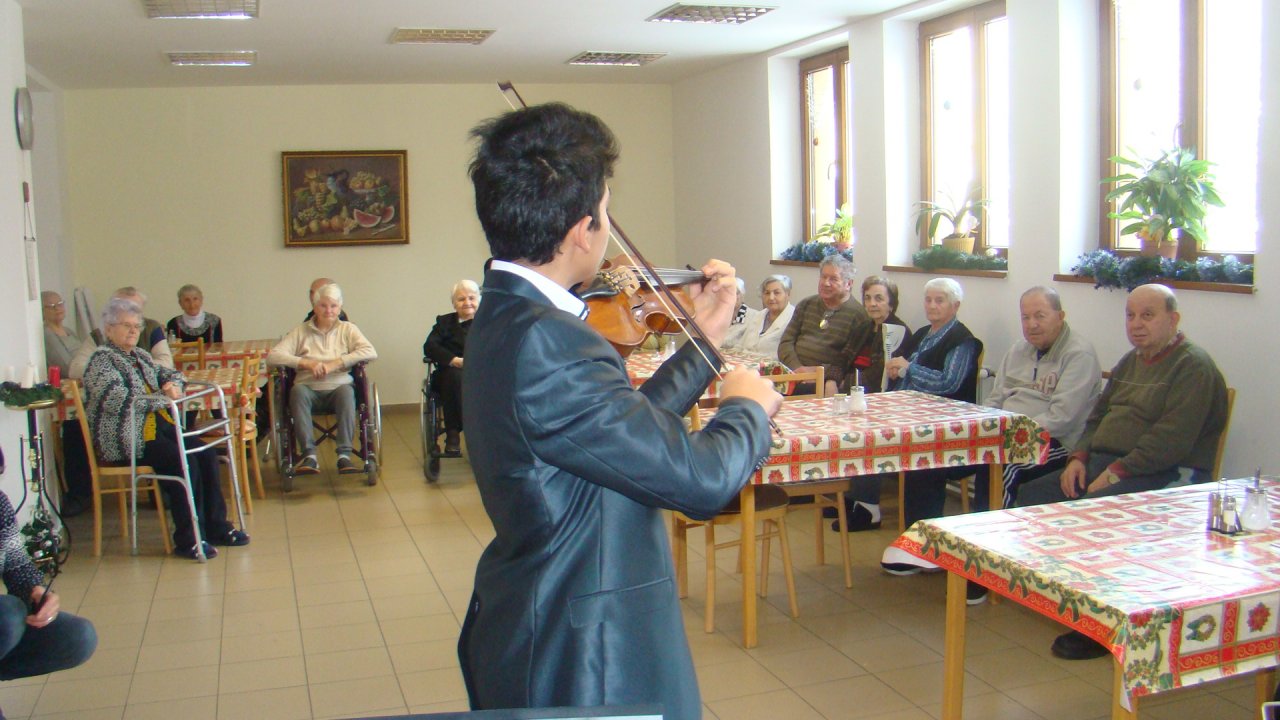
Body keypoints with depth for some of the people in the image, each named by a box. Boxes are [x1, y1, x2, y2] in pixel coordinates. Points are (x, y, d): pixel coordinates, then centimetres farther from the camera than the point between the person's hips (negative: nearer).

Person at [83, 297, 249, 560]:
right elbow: (118, 399, -22)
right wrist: (163, 399, -19)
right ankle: (188, 540, -18)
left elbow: (171, 373, 28)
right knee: (185, 462, -26)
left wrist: (173, 384, 3)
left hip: (159, 425, 8)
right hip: (126, 438, -8)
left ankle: (217, 527, -3)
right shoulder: (101, 360, -7)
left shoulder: (140, 356, 19)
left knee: (206, 454, -11)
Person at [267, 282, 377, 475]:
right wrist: (307, 363, -12)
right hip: (309, 389, 1)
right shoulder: (300, 331, 13)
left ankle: (344, 455, -39)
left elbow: (370, 353, -5)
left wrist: (336, 363, -13)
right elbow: (273, 357, 1)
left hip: (338, 388, 0)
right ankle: (309, 455, -37)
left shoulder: (348, 329, 13)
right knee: (297, 391, -33)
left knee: (347, 391, -35)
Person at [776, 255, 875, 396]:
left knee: (830, 387, -38)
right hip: (793, 372, 4)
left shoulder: (859, 315, 3)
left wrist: (818, 371, -15)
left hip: (826, 379, -4)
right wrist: (797, 368, -7)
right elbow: (786, 342, 12)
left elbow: (850, 362, -3)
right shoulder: (806, 305, 19)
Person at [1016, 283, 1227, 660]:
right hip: (1103, 462, 9)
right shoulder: (1131, 361, 19)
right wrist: (1079, 457, 4)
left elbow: (1172, 439, -20)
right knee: (1032, 495, -6)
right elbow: (1099, 414, 22)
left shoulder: (1193, 366, -10)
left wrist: (1116, 472, -22)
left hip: (1164, 475, -9)